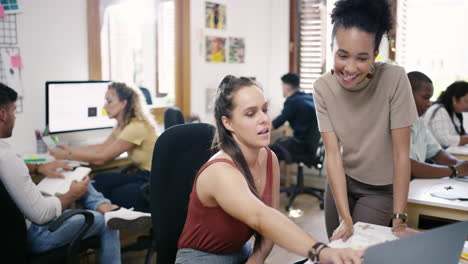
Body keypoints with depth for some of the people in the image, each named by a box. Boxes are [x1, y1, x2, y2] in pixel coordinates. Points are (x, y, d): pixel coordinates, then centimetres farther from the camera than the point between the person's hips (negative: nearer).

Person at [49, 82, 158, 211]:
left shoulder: (136, 127, -23)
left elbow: (101, 158, -20)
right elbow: (103, 147, 10)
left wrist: (67, 156, -13)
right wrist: (70, 149, 7)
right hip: (142, 174, 8)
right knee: (98, 181, -8)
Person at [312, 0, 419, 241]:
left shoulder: (394, 79, -25)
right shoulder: (322, 87, -16)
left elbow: (401, 152, -21)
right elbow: (332, 153, -18)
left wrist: (398, 220, -21)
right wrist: (345, 219, -25)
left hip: (381, 187, -2)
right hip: (341, 180, 3)